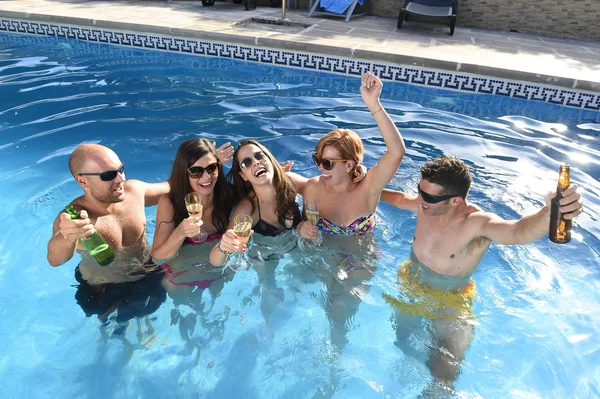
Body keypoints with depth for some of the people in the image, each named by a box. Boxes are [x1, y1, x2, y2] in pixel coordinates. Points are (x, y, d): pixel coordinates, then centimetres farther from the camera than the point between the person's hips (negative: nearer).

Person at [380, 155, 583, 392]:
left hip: (449, 301, -5)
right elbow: (400, 199, 5)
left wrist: (549, 212, -79)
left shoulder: (477, 224, -36)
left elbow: (519, 232, -58)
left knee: (443, 377, -6)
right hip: (410, 284, 5)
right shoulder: (426, 205, -19)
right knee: (402, 339, 25)